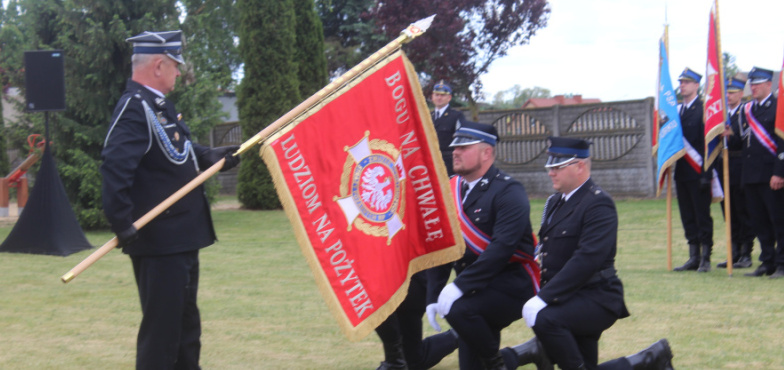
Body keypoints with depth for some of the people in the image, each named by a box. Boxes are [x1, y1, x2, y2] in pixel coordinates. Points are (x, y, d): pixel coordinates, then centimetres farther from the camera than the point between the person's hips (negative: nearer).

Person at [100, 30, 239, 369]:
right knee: (161, 328, -3)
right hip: (158, 241, -10)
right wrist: (122, 224, -28)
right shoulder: (135, 109, -19)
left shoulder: (159, 105, 13)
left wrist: (213, 156, 7)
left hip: (182, 237, 10)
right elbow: (115, 167, -28)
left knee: (186, 324, 20)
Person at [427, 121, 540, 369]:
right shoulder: (451, 190, 8)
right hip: (476, 287, 7)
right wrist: (433, 298, 2)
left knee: (460, 310, -30)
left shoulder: (508, 191, -13)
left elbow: (502, 248, -24)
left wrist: (460, 287, -29)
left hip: (512, 284, -7)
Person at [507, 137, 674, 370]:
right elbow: (546, 250, 19)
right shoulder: (555, 202, 14)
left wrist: (544, 298, -29)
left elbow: (587, 259, -25)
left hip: (596, 298, -9)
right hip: (570, 299, 9)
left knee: (545, 320, -34)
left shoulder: (598, 204, -15)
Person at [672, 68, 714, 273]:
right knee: (688, 217, 9)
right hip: (681, 172, 7)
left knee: (702, 216, -2)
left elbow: (708, 141, -14)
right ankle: (694, 257, 15)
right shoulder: (677, 110, 15)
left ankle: (705, 258, 2)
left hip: (698, 172, -7)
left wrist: (706, 173, -17)